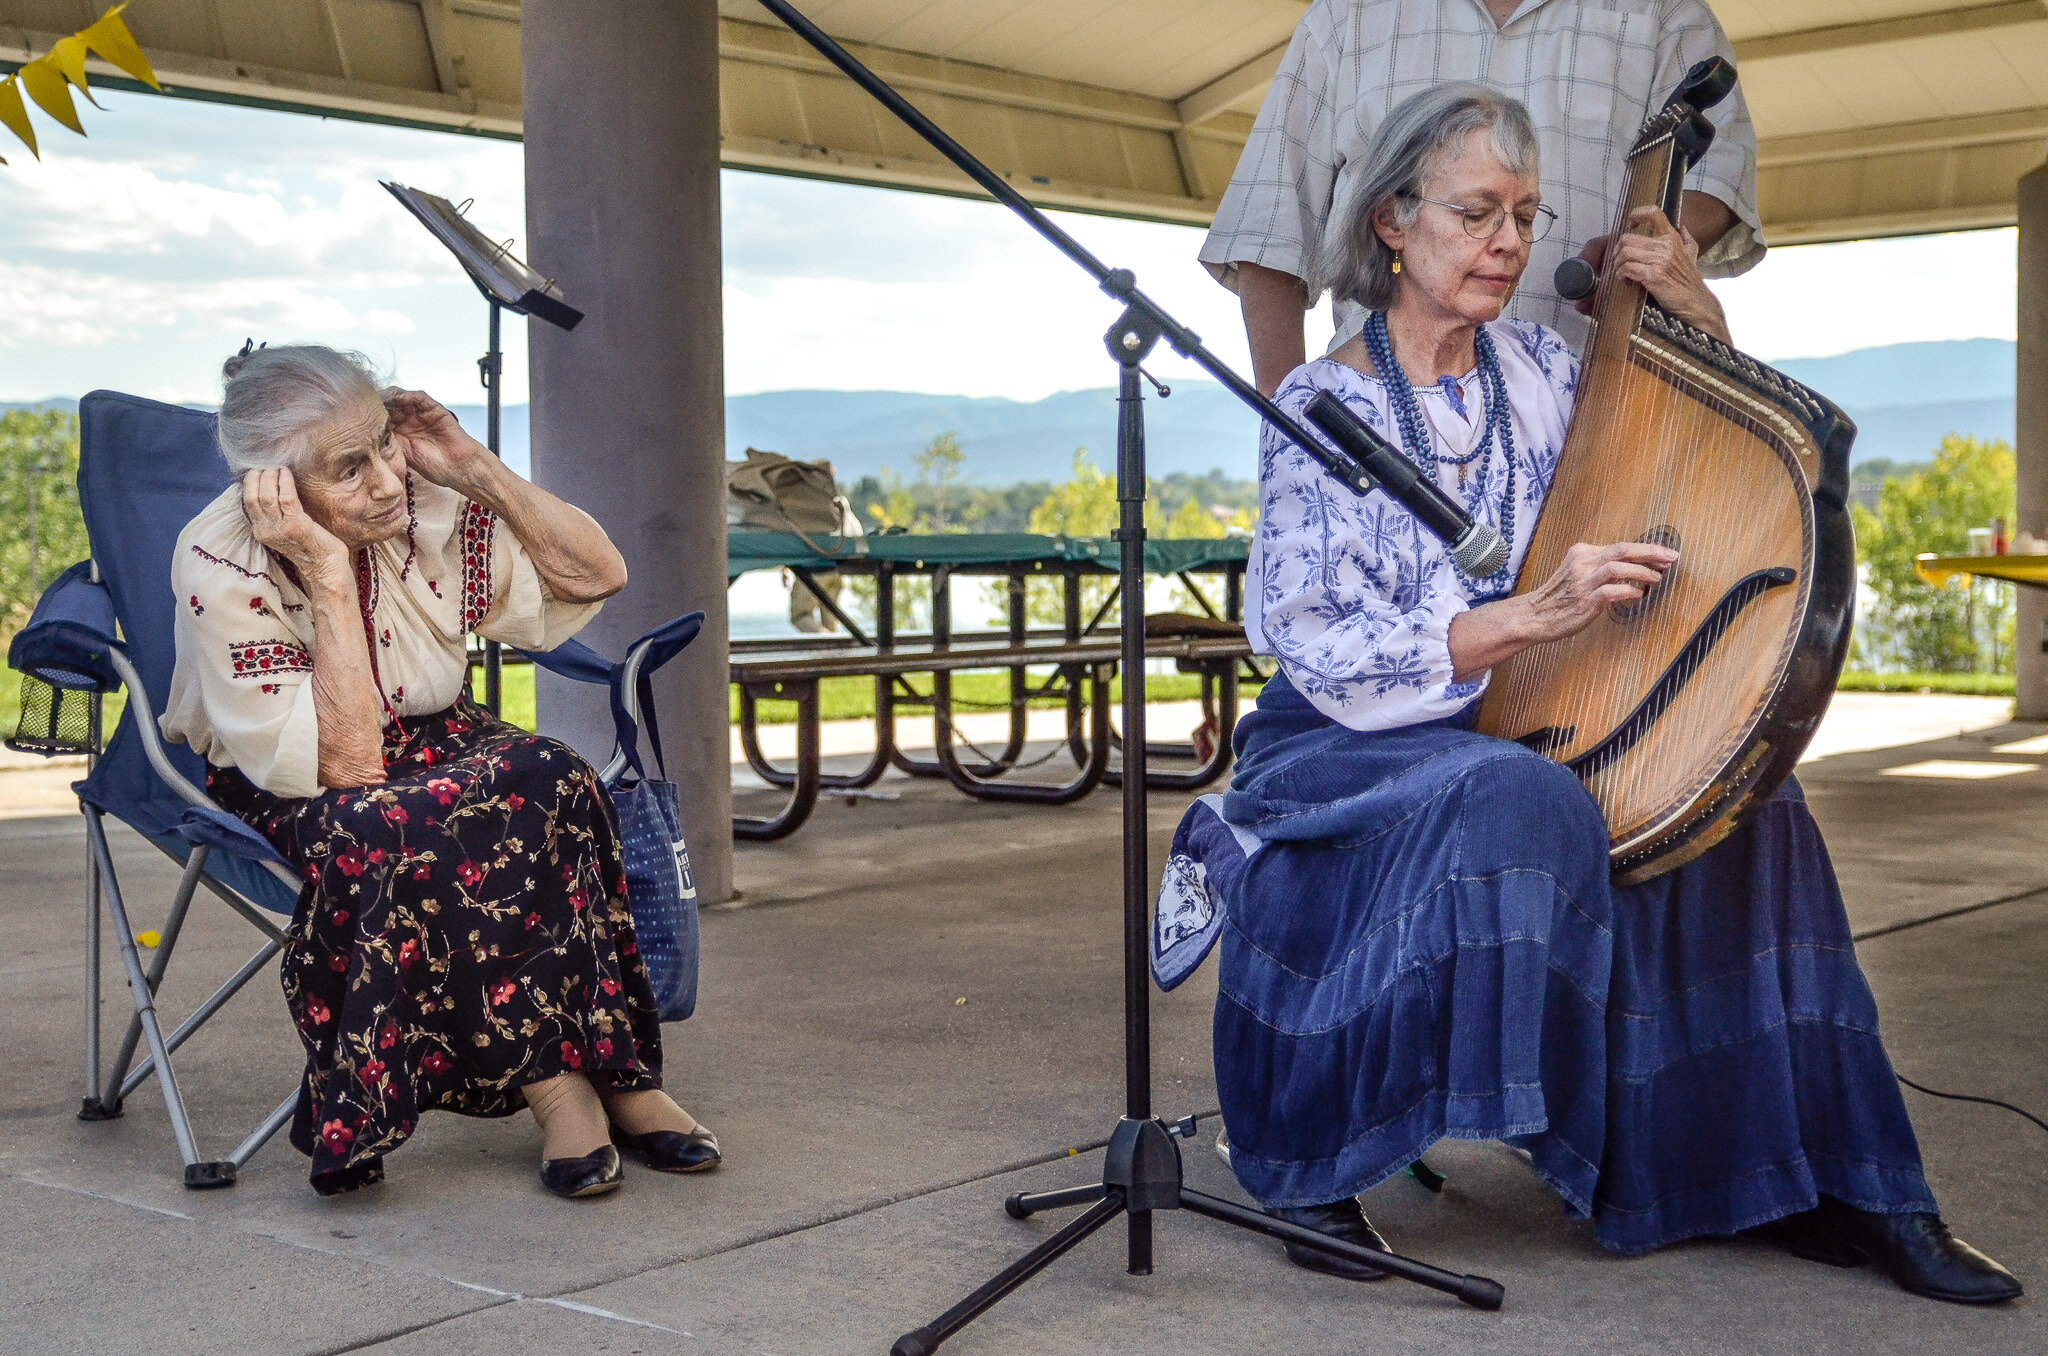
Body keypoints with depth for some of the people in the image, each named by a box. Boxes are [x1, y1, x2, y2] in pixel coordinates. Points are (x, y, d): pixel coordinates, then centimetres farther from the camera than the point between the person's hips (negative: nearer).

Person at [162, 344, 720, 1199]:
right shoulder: (220, 569, -25)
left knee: (550, 781, -29)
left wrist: (474, 467, -18)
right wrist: (326, 575, -34)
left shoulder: (424, 504, -14)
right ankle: (552, 1078, -24)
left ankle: (613, 1071, -23)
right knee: (385, 829, -37)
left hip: (435, 745, 3)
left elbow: (597, 576, -5)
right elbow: (344, 765, -29)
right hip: (278, 790, -3)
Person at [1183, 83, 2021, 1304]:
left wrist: (1700, 319, -2)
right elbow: (1322, 649, -18)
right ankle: (1307, 1168, -21)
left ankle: (1804, 1178, -10)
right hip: (1348, 756, -5)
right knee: (1510, 807, -35)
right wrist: (1534, 617, -29)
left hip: (1515, 737, 5)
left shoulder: (1540, 369, 8)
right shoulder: (1323, 407, -8)